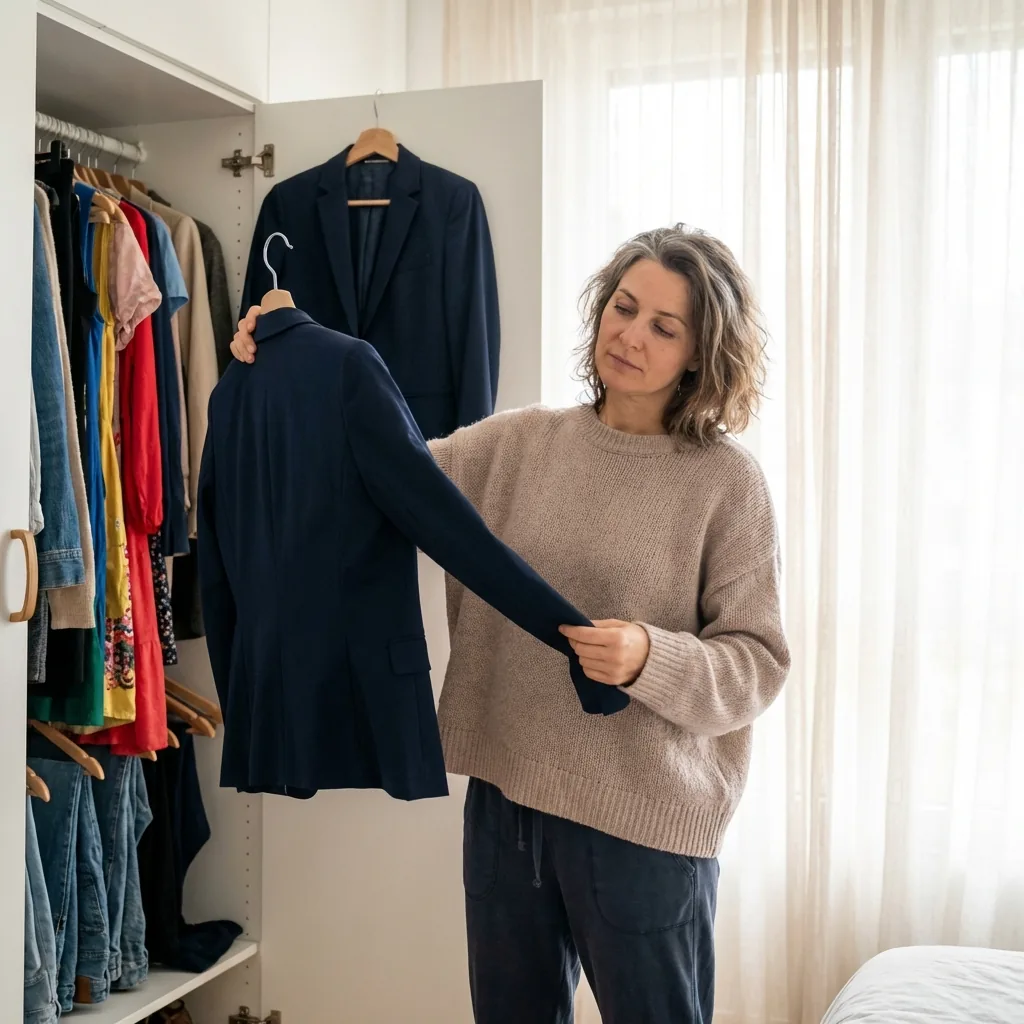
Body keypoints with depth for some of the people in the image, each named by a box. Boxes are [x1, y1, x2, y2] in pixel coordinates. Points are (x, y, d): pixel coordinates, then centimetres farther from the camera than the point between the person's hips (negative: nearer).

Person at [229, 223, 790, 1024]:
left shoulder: (727, 481, -7)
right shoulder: (515, 443, 4)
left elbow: (756, 662, -7)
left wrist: (649, 659, -24)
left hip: (645, 818, -3)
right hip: (505, 794, 4)